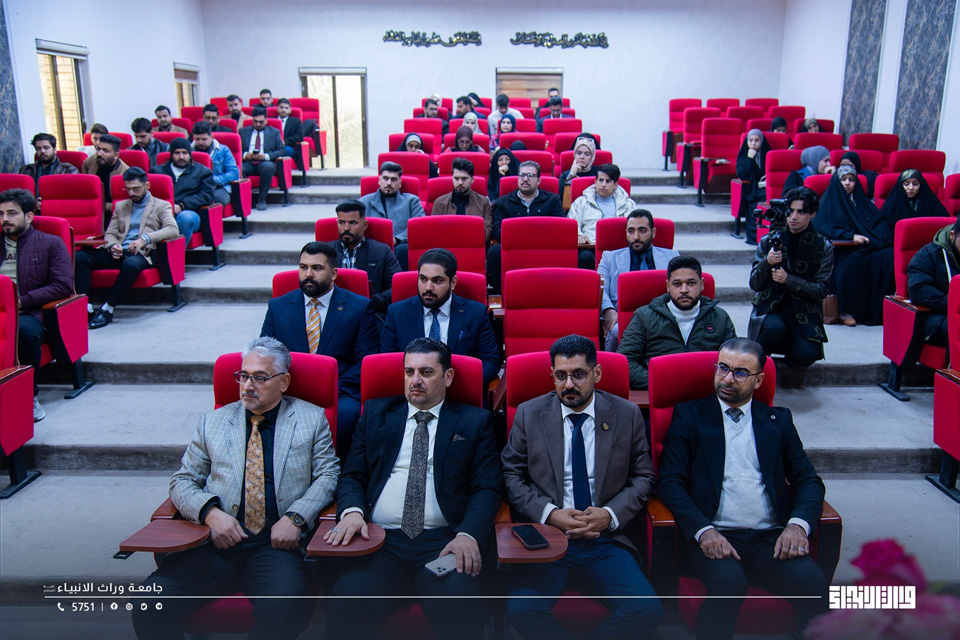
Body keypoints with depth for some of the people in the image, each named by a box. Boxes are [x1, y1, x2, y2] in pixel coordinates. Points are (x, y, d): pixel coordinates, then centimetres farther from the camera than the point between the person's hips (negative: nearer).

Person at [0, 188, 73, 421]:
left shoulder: (51, 244, 13)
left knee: (24, 330, -38)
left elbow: (63, 285, 0)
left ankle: (29, 395, -17)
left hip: (28, 314, -2)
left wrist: (22, 301, -11)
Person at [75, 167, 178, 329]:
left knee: (131, 264, -41)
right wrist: (112, 245, -6)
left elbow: (173, 230, -7)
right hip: (118, 252, 5)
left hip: (141, 253, -5)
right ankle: (85, 307, -26)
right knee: (80, 257, -21)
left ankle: (107, 310, -29)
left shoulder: (161, 206, 12)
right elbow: (110, 233, 20)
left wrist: (145, 239, -20)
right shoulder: (120, 206, 27)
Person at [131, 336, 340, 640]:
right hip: (216, 542, 2)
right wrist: (211, 513, -6)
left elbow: (328, 475, 7)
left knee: (286, 607, -33)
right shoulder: (213, 422, 19)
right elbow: (182, 481, 15)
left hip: (275, 545, -2)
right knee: (149, 604, -21)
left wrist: (295, 518, -10)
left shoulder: (312, 419, 13)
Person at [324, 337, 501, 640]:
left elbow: (487, 488, 5)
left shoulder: (475, 422, 13)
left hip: (443, 541, -1)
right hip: (379, 539, 2)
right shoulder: (376, 413, 20)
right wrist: (352, 511, -8)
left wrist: (468, 535, -14)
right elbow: (352, 475, 15)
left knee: (459, 608, -32)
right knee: (346, 605, -29)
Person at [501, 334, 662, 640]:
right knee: (522, 610, -28)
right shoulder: (529, 414, 5)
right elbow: (511, 475, 5)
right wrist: (549, 514, -10)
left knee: (646, 611, -23)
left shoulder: (627, 414, 6)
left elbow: (644, 477, 9)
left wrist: (611, 515, -8)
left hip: (605, 539, 1)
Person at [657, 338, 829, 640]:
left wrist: (798, 524, -8)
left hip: (772, 537, 2)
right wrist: (703, 530, -14)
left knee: (814, 583, -27)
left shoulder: (779, 420, 19)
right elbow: (670, 482, 2)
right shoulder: (689, 416, 11)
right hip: (715, 537, -2)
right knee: (729, 582, -33)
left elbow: (808, 480, 14)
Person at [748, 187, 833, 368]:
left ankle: (786, 344, 11)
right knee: (775, 328, -36)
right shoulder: (769, 241, 4)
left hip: (805, 313, 1)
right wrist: (767, 263, -19)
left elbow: (822, 290, -4)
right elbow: (754, 284, 1)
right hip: (771, 307, -1)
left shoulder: (824, 246, 2)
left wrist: (788, 280, -18)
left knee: (806, 355, -25)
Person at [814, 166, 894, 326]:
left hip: (869, 246, 4)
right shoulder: (828, 203, 13)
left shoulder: (863, 203, 25)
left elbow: (881, 222, 13)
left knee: (888, 256, -27)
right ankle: (846, 311, -29)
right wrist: (851, 236, -19)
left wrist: (871, 239, -11)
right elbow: (823, 227, -4)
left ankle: (879, 309, -22)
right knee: (853, 261, -37)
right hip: (842, 250, -4)